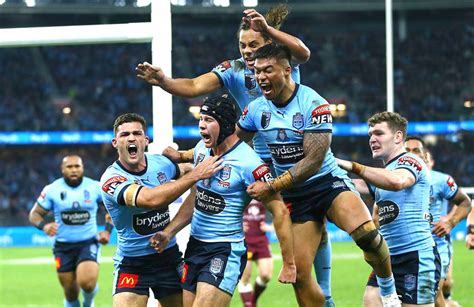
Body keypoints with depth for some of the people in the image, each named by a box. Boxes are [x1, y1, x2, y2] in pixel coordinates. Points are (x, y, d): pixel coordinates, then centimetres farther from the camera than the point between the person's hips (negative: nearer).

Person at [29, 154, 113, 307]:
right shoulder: (52, 190, -5)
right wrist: (44, 225, -21)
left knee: (86, 282, -22)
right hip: (63, 246, 1)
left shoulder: (95, 187, -4)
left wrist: (108, 230, -4)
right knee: (70, 292, 7)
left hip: (88, 243, -1)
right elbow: (35, 214, 1)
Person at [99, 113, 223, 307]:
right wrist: (195, 175, -34)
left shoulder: (160, 163, -2)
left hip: (168, 255, 5)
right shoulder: (111, 179, -19)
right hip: (132, 263, -5)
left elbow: (184, 170, 24)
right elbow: (150, 199, -36)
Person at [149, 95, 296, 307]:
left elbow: (280, 211, -13)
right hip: (195, 246, 8)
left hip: (227, 251, -8)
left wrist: (289, 264, -12)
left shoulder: (247, 162, -17)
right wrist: (168, 232, 13)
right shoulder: (201, 149, 5)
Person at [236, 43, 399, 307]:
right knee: (299, 275, -4)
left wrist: (271, 188, -21)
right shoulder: (256, 110, 1)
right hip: (293, 195, 5)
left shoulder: (313, 104, -16)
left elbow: (313, 161, -20)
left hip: (327, 181, -5)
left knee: (366, 234, -31)